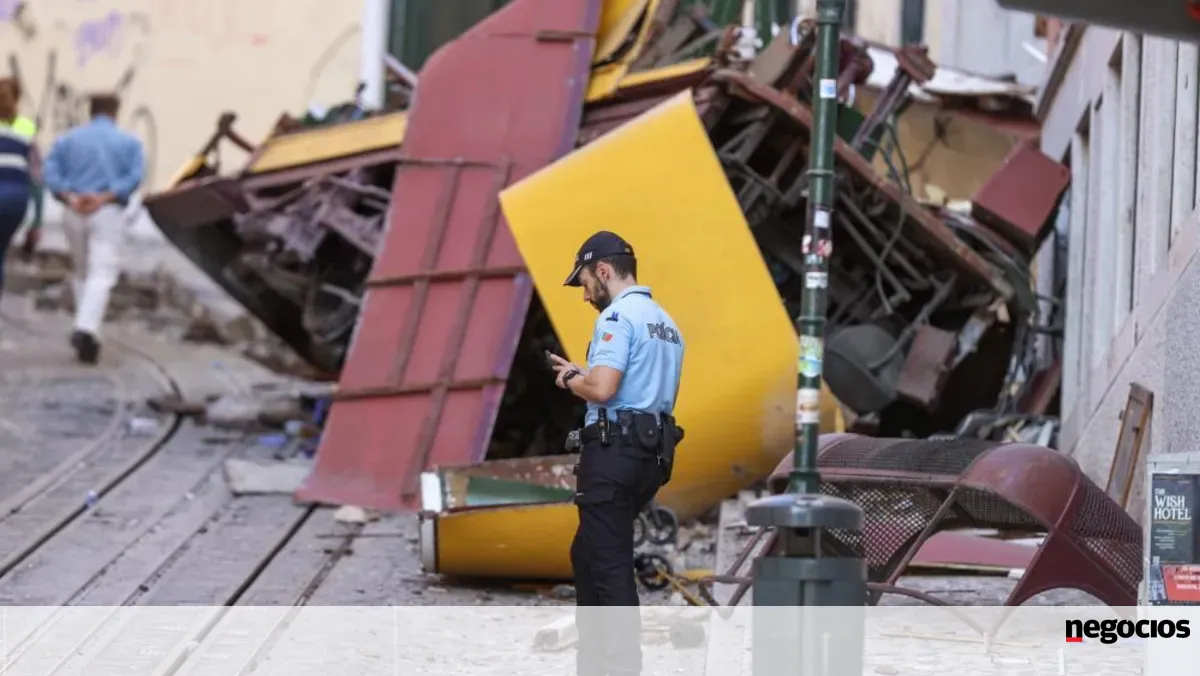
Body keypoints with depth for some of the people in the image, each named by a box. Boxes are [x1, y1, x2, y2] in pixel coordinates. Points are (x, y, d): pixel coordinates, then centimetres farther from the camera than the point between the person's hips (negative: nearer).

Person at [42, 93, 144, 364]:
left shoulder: (67, 139, 11)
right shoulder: (129, 142, 8)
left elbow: (51, 172, -4)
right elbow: (134, 177, -8)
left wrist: (70, 198, -15)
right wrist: (103, 198, -16)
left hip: (74, 213, 3)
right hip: (110, 213, -3)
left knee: (83, 273, 21)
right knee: (102, 276, -10)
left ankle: (86, 333, 17)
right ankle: (86, 330, -32)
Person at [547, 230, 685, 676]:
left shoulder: (618, 316, -11)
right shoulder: (667, 324, 19)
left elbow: (602, 389, -23)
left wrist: (571, 379, -1)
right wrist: (585, 376, 21)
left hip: (613, 452, -10)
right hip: (652, 454, 10)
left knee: (611, 566, -7)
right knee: (587, 554, 18)